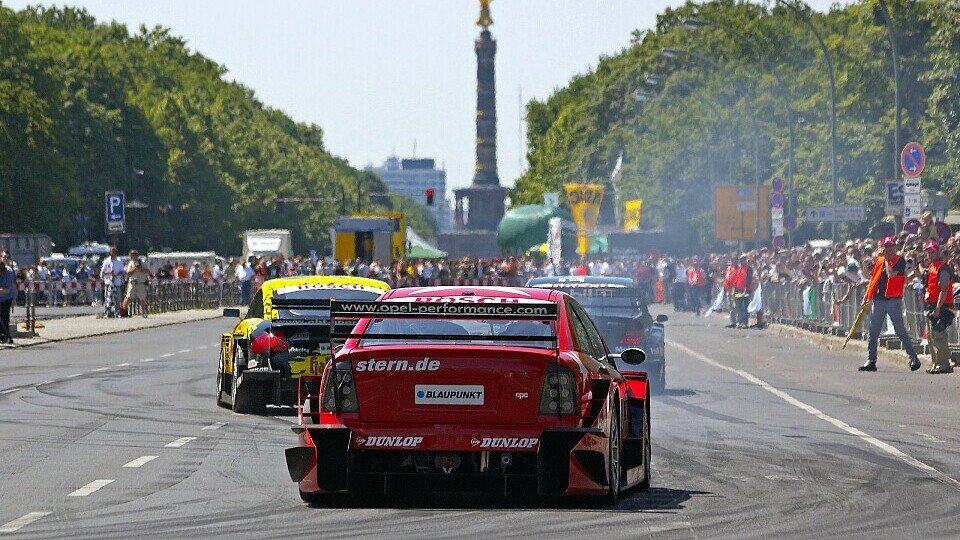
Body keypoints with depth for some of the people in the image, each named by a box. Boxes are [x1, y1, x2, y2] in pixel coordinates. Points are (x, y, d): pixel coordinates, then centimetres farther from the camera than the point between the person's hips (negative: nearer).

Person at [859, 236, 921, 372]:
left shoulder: (900, 261, -3)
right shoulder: (879, 261, 15)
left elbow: (891, 274, -19)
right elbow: (873, 279, 19)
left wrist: (887, 261, -5)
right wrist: (866, 297, 14)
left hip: (893, 300, -6)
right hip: (878, 299, 6)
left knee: (900, 331, -7)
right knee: (873, 332, 6)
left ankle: (914, 359, -2)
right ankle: (871, 360, 12)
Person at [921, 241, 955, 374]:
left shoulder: (943, 268, -12)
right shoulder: (931, 267, 17)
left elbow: (944, 290, -19)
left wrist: (937, 309, -23)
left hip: (940, 307, -10)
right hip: (930, 306, 10)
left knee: (938, 336, -12)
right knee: (930, 336, 14)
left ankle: (944, 365, -10)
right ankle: (936, 364, 21)